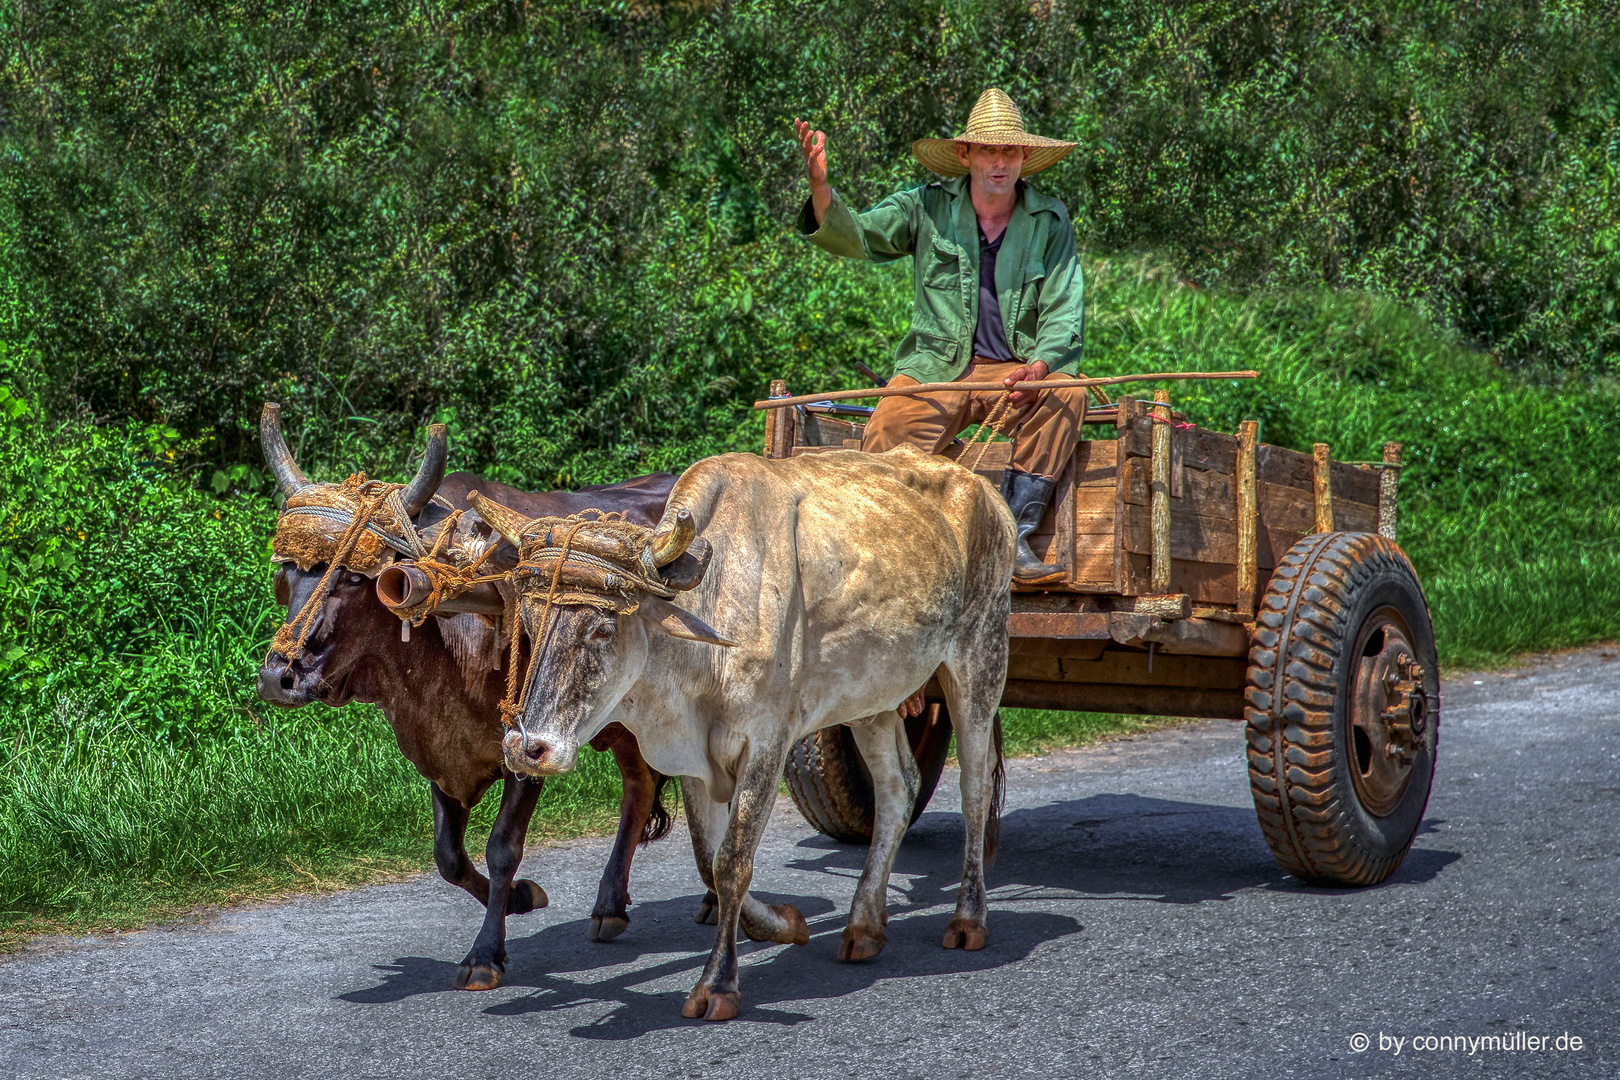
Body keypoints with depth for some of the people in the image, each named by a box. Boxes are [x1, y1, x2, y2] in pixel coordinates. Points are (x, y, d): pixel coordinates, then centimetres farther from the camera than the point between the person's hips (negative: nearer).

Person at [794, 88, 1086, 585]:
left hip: (1017, 371, 1)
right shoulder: (928, 207, 4)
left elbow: (1063, 313, 1)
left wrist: (1039, 367, -20)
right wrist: (820, 186, -29)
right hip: (935, 368, -1)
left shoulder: (1050, 220, 5)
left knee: (1067, 394, -30)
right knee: (884, 449, -27)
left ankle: (1014, 541, -27)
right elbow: (854, 236, -9)